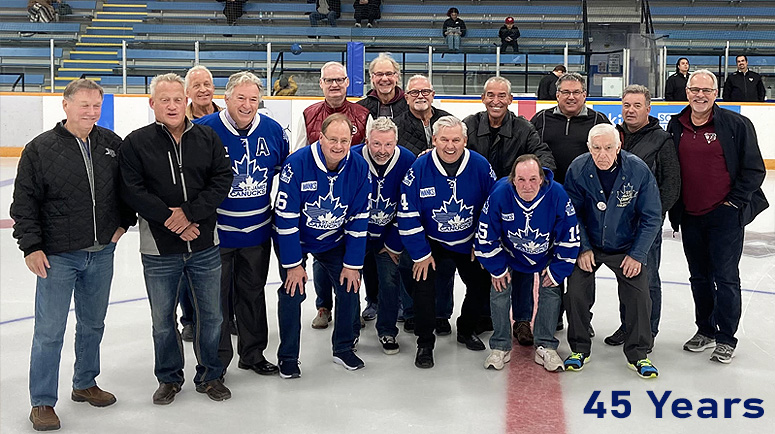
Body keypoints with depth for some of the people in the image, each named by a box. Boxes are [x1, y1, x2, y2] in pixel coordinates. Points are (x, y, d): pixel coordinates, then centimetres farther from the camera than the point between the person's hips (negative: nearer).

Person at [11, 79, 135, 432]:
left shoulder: (112, 144, 2)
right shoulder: (40, 149, -8)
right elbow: (24, 202, -6)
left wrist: (124, 221, 9)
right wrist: (31, 246, -10)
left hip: (102, 254, 4)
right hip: (58, 256, -4)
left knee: (93, 324, 17)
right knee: (49, 332, -1)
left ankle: (85, 384, 35)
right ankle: (42, 403, 12)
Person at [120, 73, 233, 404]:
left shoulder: (207, 138, 2)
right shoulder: (136, 143, -3)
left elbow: (222, 180, -4)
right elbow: (132, 191, -9)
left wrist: (190, 212, -15)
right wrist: (168, 219, -16)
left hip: (204, 246, 1)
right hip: (159, 248, -1)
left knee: (211, 315, 11)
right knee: (162, 319, 11)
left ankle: (210, 376, 29)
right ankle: (169, 378, 30)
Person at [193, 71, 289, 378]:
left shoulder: (273, 131, -3)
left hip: (258, 230, 4)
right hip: (216, 231, -3)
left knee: (253, 292, 17)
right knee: (216, 297, 6)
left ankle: (253, 353, 33)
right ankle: (216, 361, 21)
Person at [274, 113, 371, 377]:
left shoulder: (359, 169, -18)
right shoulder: (297, 164, -28)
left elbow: (359, 219, -10)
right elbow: (286, 216, -23)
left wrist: (353, 264, -9)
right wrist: (293, 264, -21)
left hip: (334, 240, 3)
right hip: (294, 238, -3)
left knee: (349, 286, -1)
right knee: (293, 291, -10)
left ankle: (344, 348, 20)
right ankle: (288, 358, 7)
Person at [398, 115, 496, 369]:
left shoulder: (481, 167, -17)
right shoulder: (419, 169, -21)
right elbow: (408, 215, -16)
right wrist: (421, 254, -15)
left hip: (468, 241, 2)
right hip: (431, 242, -2)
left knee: (481, 284, 4)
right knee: (423, 284, -16)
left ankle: (466, 330, 31)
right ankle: (424, 344, 2)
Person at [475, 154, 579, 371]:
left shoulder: (557, 195, -32)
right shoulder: (499, 194, -32)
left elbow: (569, 237, -18)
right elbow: (485, 237, -18)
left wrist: (557, 269, -13)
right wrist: (497, 268, -12)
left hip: (546, 254, 0)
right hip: (508, 253, 0)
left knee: (550, 291, -8)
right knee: (499, 288, -8)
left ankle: (546, 347, 7)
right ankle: (500, 347, 6)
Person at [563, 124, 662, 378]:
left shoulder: (639, 170, -18)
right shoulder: (578, 169, -16)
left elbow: (651, 217, -9)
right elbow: (571, 212, -6)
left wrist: (637, 254, -12)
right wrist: (582, 248, -12)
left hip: (626, 247, 0)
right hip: (588, 245, 0)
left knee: (639, 294, -8)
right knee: (576, 291, -11)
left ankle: (638, 354, 10)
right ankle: (579, 349, 8)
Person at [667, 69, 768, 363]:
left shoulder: (736, 124, -6)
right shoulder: (676, 126, 6)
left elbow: (754, 169, -3)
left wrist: (735, 201, -8)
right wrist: (675, 212, 9)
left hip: (725, 216, -4)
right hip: (690, 217, 5)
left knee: (726, 278, -1)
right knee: (699, 277, 14)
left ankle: (726, 339, 10)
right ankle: (705, 331, 28)